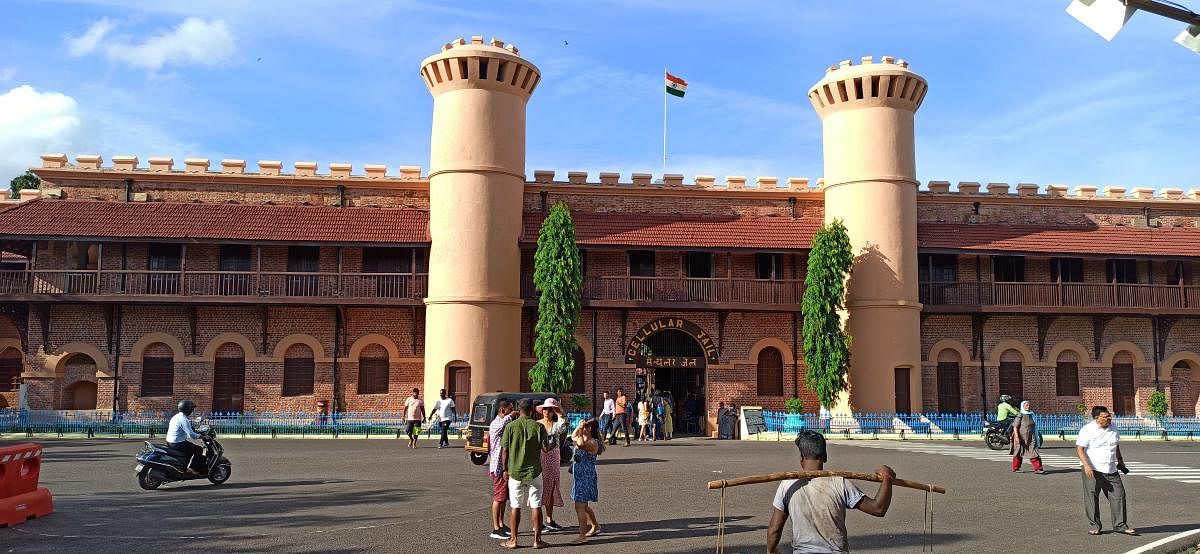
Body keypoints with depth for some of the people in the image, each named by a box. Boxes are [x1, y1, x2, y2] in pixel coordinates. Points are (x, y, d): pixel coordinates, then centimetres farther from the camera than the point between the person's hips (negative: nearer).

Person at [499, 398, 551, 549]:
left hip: (515, 472, 1)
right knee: (536, 507, 6)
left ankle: (513, 540, 14)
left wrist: (505, 469, 8)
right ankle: (537, 540, 9)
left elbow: (505, 450, -3)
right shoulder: (538, 427, -7)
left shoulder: (510, 426, -4)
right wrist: (548, 441, 14)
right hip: (534, 471, -1)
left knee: (515, 507, 9)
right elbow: (546, 448, -7)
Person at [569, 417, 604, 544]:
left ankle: (582, 536, -11)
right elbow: (573, 438, 27)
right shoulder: (585, 440, 10)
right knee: (583, 506, 22)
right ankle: (595, 527, 41)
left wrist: (581, 430, -23)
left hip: (586, 478, -10)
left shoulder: (593, 443, -18)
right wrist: (578, 427, 11)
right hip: (579, 476, 10)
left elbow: (580, 443, -37)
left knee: (579, 506, -13)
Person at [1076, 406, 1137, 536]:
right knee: (1091, 497, 1)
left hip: (1111, 470, 6)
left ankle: (1120, 525, 13)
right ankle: (1094, 525, 12)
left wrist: (1120, 461, 28)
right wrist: (1086, 466, -25)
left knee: (1118, 495, 2)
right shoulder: (1087, 430, -11)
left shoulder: (1113, 427, 10)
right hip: (1092, 470, -5)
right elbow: (1079, 449, -15)